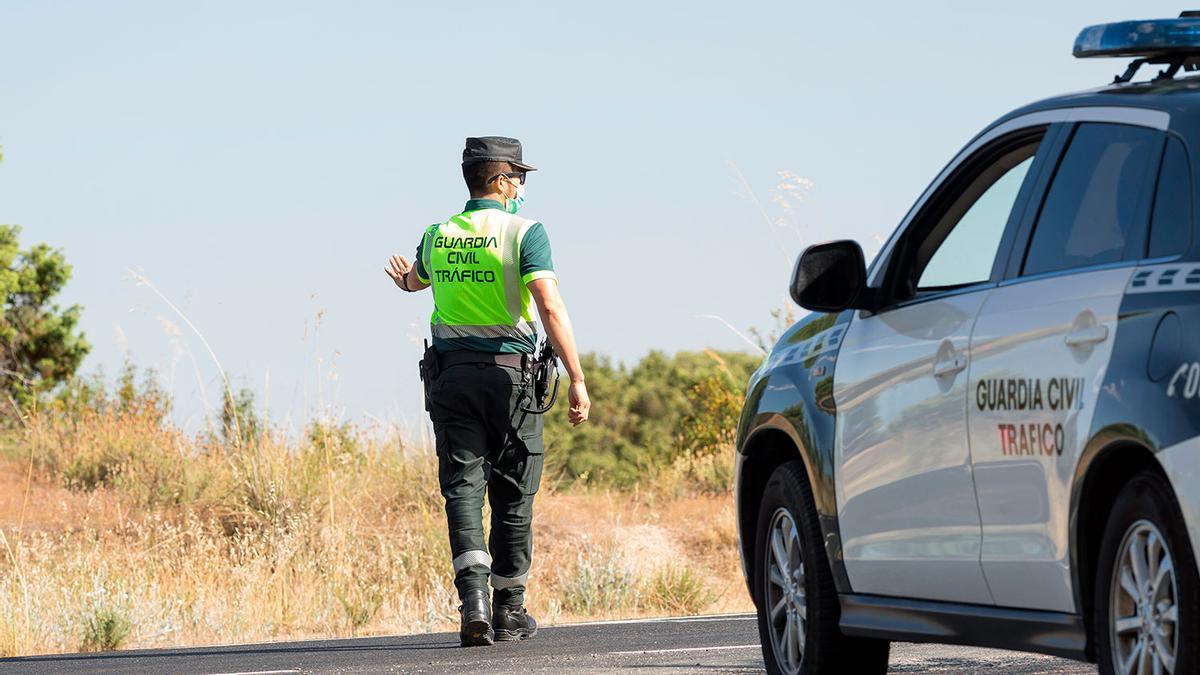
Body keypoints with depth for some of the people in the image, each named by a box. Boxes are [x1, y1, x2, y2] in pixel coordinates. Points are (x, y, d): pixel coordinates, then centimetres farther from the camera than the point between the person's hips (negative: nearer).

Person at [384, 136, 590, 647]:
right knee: (512, 495, 9)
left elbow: (419, 279, 33)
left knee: (463, 486, -3)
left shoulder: (437, 236, 8)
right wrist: (577, 379, -18)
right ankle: (509, 613, 16)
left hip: (450, 374, 3)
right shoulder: (524, 233, -7)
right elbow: (550, 307, -18)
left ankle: (474, 599, -23)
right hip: (508, 373, -3)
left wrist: (408, 282, 59)